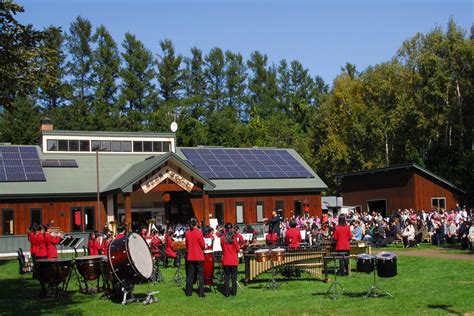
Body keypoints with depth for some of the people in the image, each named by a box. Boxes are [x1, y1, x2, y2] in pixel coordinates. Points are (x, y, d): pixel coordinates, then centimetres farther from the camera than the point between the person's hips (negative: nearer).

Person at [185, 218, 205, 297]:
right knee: (200, 275, 1)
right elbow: (202, 245, -9)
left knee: (190, 275, 11)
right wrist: (203, 247, 12)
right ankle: (201, 293, -1)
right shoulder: (199, 232, -12)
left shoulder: (187, 233, 1)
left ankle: (188, 292, 14)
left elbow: (186, 245, 11)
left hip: (190, 257, 4)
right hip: (199, 256, -4)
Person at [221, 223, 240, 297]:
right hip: (234, 260, 0)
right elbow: (238, 249, -2)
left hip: (226, 260, 1)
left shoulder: (222, 238, -6)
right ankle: (234, 292, 10)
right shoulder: (234, 238, -7)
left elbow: (222, 248, 5)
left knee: (226, 276, 5)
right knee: (234, 276, 8)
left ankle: (226, 292, 5)